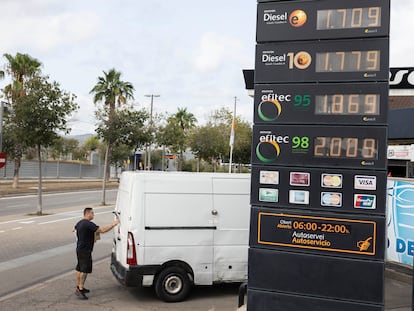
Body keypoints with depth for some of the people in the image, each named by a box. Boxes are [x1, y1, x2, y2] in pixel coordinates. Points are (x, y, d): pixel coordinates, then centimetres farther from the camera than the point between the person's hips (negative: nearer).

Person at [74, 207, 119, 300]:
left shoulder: (79, 223, 10)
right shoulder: (89, 224, -21)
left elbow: (75, 228, 35)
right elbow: (102, 230, -26)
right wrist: (113, 224, -18)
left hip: (79, 249, 10)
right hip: (85, 250, -10)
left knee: (79, 268, 18)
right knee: (85, 270, -8)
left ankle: (78, 287, 28)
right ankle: (80, 290, -9)